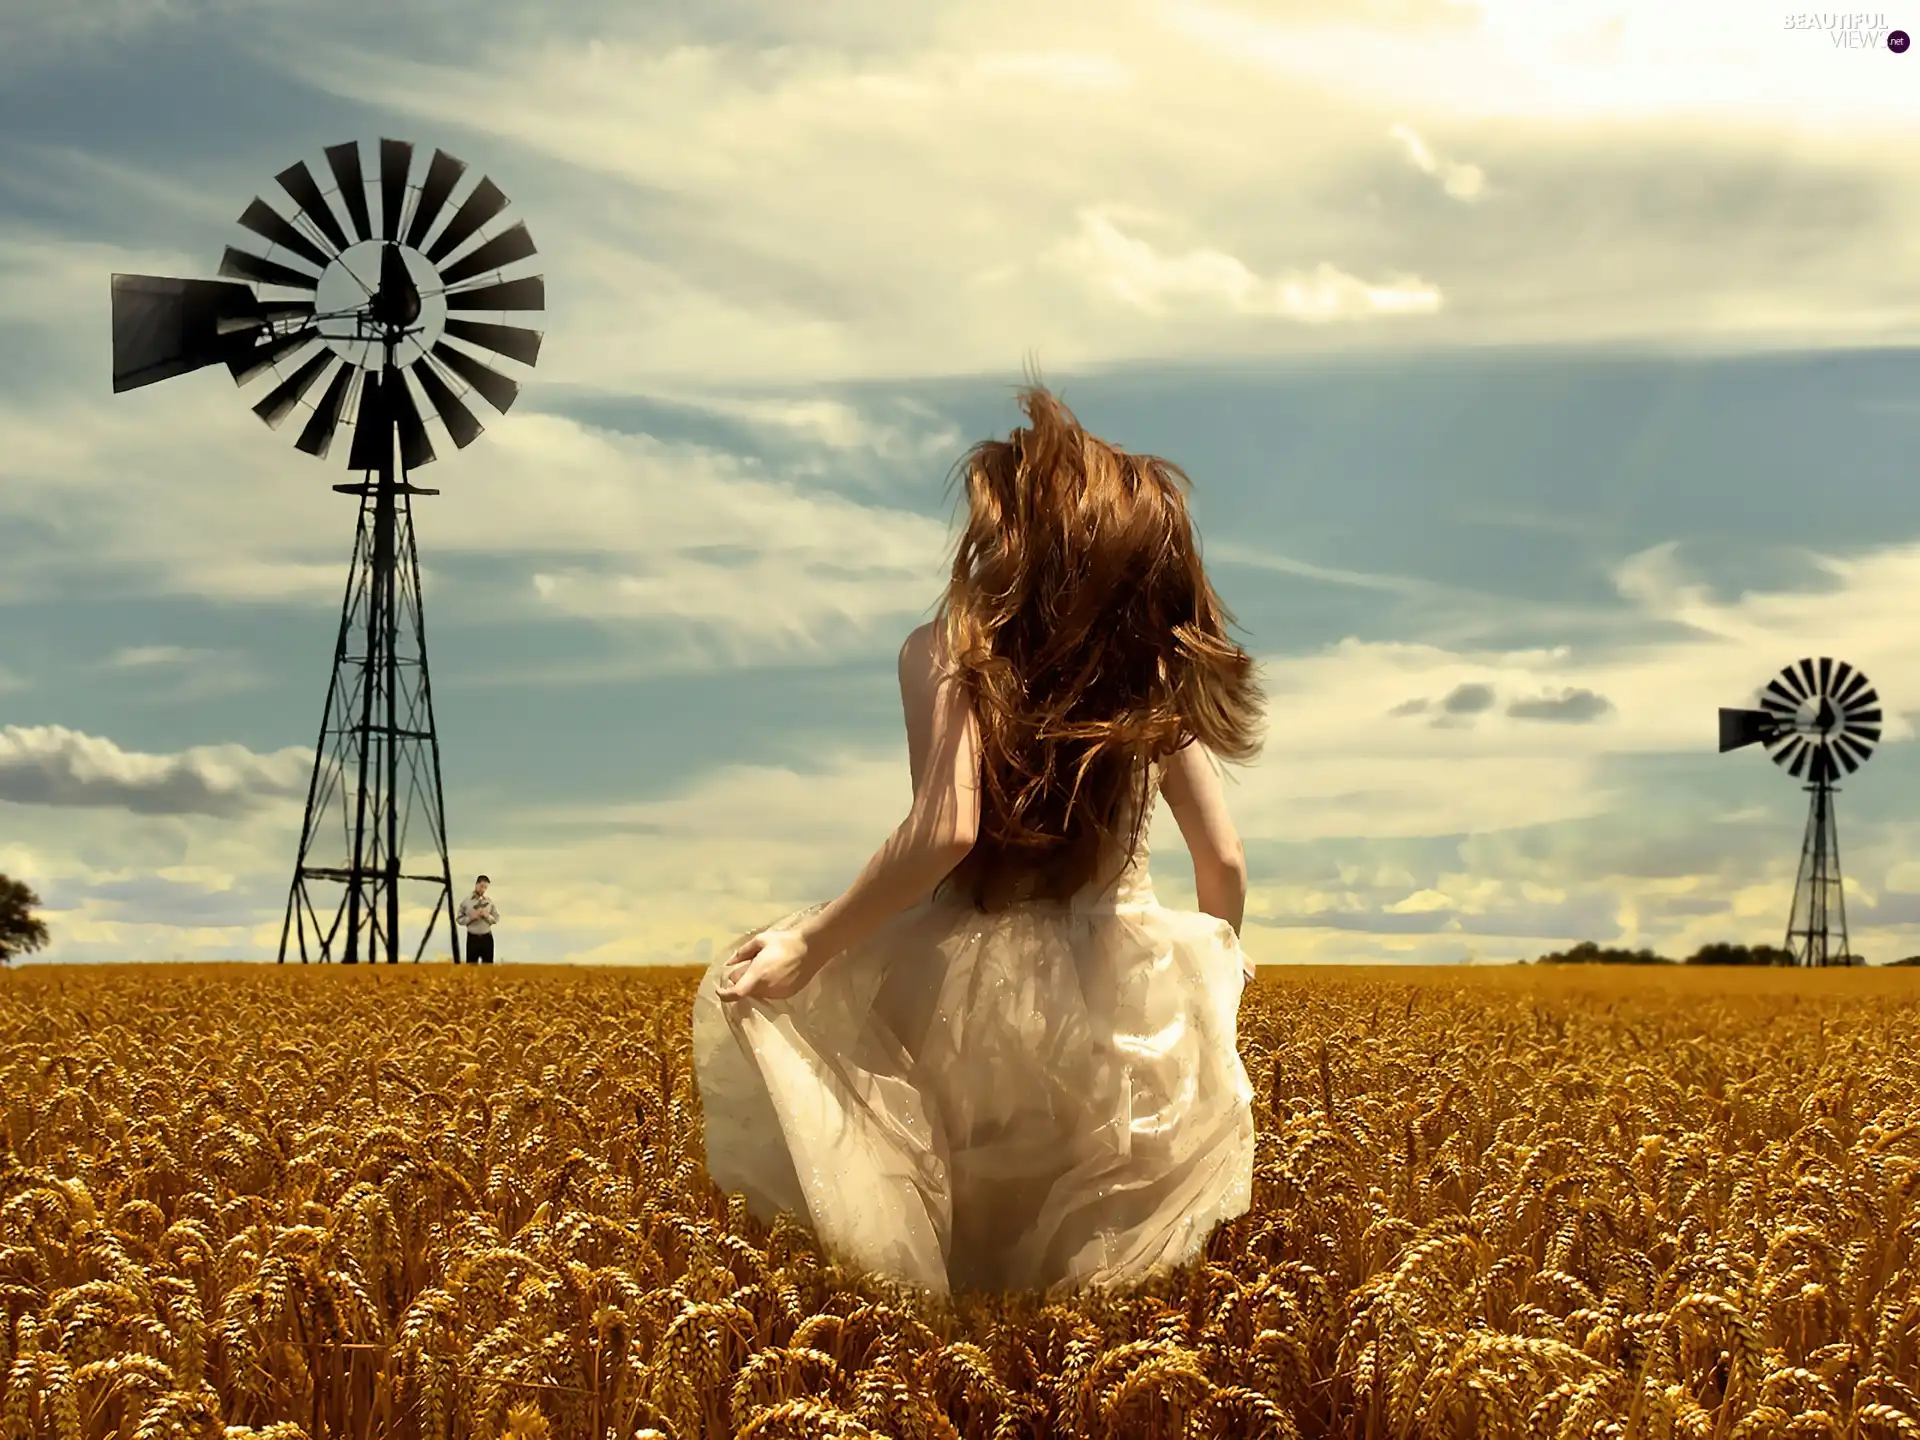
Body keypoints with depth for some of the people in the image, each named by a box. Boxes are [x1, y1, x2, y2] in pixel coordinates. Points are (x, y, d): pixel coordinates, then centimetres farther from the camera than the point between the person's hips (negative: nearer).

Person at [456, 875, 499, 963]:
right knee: (471, 965, 0)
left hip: (487, 937, 2)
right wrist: (470, 917, -16)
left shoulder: (490, 902, 4)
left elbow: (496, 919, 6)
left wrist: (487, 916, -14)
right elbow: (459, 919, 0)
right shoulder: (466, 902, -1)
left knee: (488, 965, 6)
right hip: (472, 938, -2)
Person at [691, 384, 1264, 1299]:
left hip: (969, 991, -3)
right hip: (1118, 1004, 4)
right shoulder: (1159, 678, -1)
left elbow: (944, 831, -25)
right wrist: (1222, 956, 22)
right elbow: (1223, 861, 2)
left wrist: (807, 948, -17)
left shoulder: (948, 652, -13)